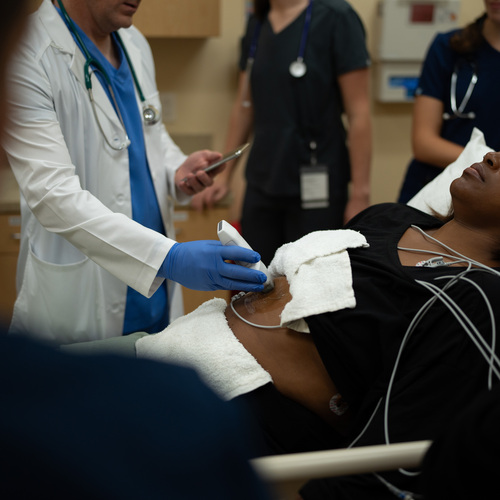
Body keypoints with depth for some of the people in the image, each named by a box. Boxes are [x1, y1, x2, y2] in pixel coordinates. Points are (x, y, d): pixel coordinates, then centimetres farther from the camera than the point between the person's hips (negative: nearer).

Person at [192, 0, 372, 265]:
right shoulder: (256, 23, 9)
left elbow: (358, 114, -11)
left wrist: (360, 194, -14)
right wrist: (224, 175, 16)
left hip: (315, 187, -5)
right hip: (261, 184, 6)